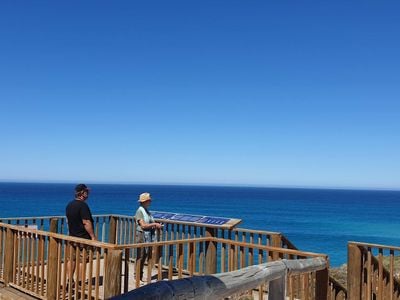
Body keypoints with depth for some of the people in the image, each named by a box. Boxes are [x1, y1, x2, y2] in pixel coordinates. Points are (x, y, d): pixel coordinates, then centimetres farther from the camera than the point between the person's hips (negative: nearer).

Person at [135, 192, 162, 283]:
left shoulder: (147, 211, 14)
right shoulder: (139, 211, -12)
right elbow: (143, 225, -19)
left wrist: (157, 225, 4)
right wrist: (154, 224, -17)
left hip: (148, 236, 8)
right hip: (142, 235, -8)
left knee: (145, 256, 12)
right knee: (140, 256, -2)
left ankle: (140, 275, 21)